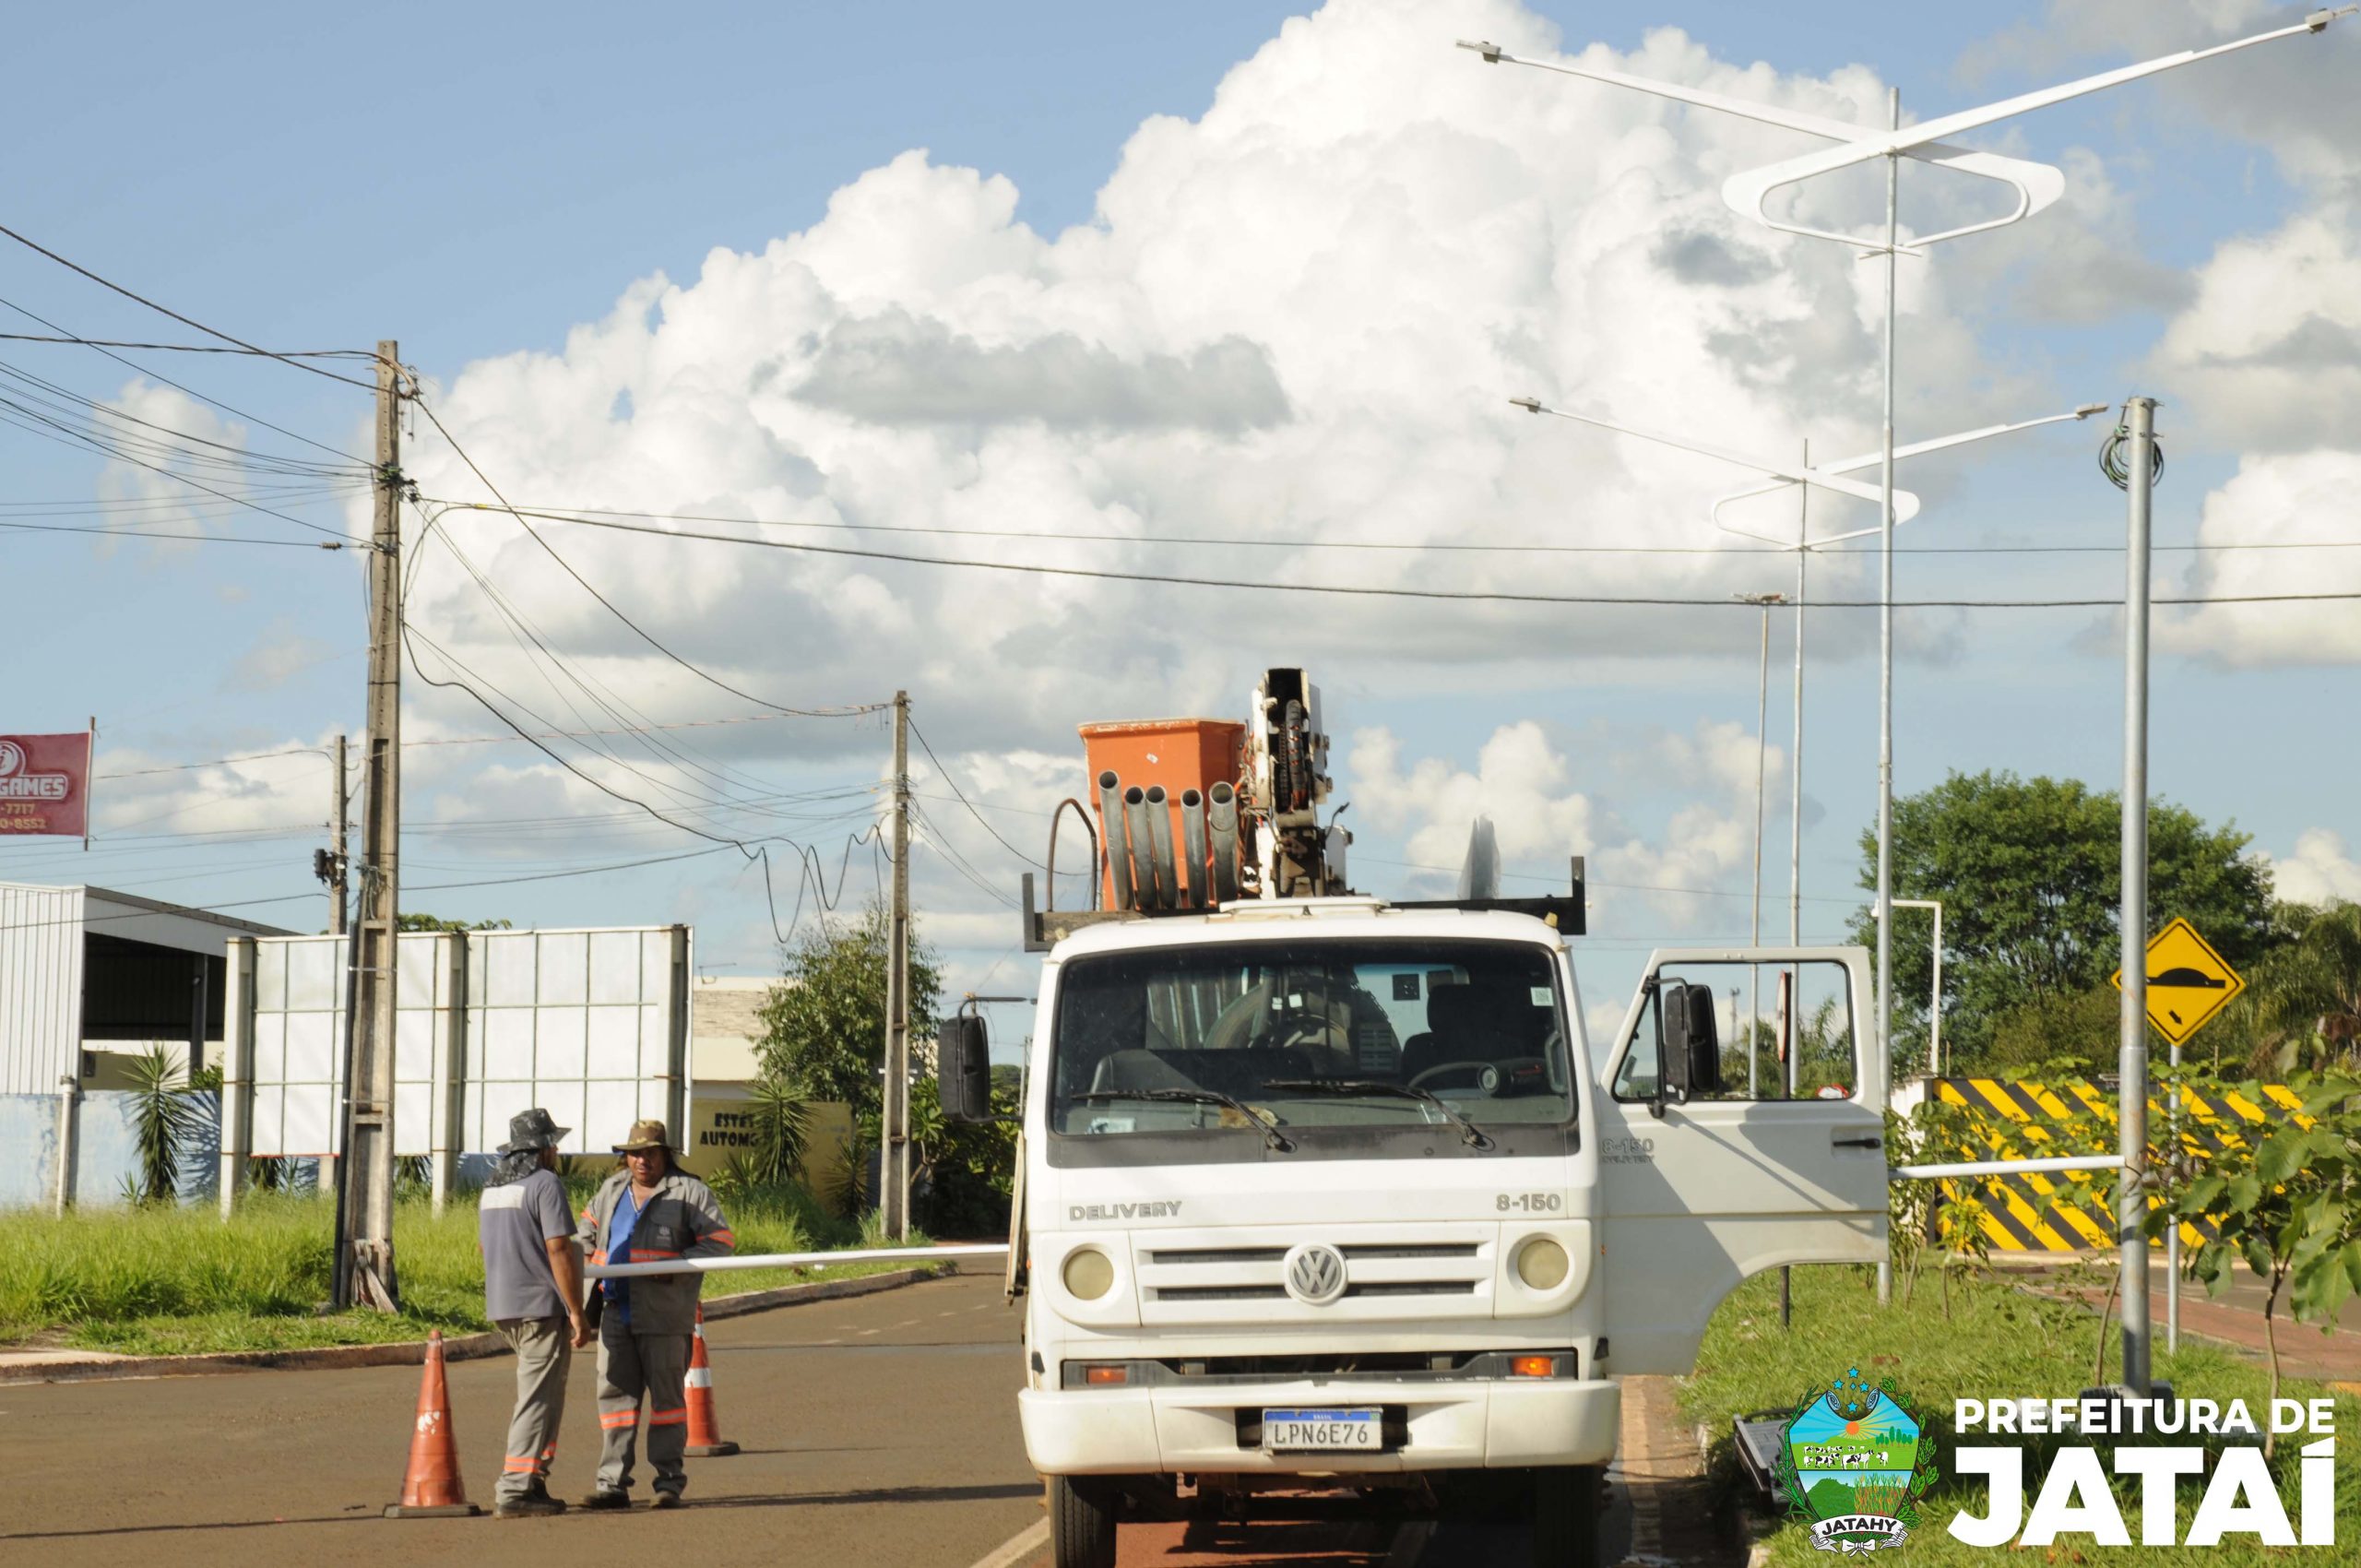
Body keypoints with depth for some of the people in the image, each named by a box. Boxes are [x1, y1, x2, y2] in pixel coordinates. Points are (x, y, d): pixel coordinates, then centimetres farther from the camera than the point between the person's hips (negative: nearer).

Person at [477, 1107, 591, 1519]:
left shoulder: (493, 1188, 14)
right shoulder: (545, 1185, -12)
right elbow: (559, 1251, -17)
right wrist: (576, 1313, -15)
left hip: (502, 1307, 8)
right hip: (541, 1306, -8)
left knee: (545, 1392, 20)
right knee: (538, 1400, -5)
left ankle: (531, 1478, 15)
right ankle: (515, 1491, -8)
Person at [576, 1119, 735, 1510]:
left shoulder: (690, 1192, -1)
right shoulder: (613, 1189, 17)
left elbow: (720, 1240, -6)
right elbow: (590, 1225, 33)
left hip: (664, 1316, -5)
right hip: (616, 1313, 5)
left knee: (666, 1395, -1)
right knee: (615, 1394, 2)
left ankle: (669, 1482, 4)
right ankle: (612, 1483, 4)